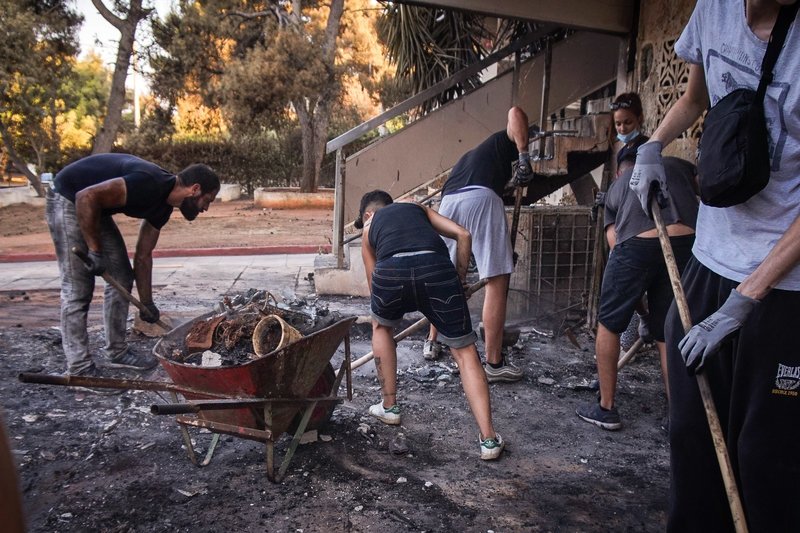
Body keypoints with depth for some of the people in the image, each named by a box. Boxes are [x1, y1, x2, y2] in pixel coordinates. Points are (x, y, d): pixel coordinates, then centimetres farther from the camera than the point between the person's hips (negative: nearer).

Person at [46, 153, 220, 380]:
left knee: (121, 277, 8)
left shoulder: (163, 205, 1)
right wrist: (94, 250, -24)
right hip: (68, 199, -9)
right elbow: (86, 196, -32)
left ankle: (117, 352, 19)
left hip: (95, 207, 10)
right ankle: (79, 370, 0)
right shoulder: (150, 184, -29)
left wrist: (147, 303, 10)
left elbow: (143, 256, 8)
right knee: (77, 289, -8)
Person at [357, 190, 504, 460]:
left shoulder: (369, 228, 34)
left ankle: (389, 406, 37)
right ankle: (488, 438, 5)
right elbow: (463, 235, 20)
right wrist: (460, 279, 29)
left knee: (381, 326, 32)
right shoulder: (419, 208, 36)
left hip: (391, 270, 0)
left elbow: (375, 286, 34)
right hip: (436, 267, 0)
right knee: (464, 351, 11)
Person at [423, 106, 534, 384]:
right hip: (481, 199, -6)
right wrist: (524, 157, 2)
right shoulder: (504, 141, 27)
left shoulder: (468, 157, 42)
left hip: (447, 203, 6)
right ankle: (494, 364, -1)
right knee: (497, 282, -2)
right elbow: (515, 112, 4)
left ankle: (431, 342, 34)